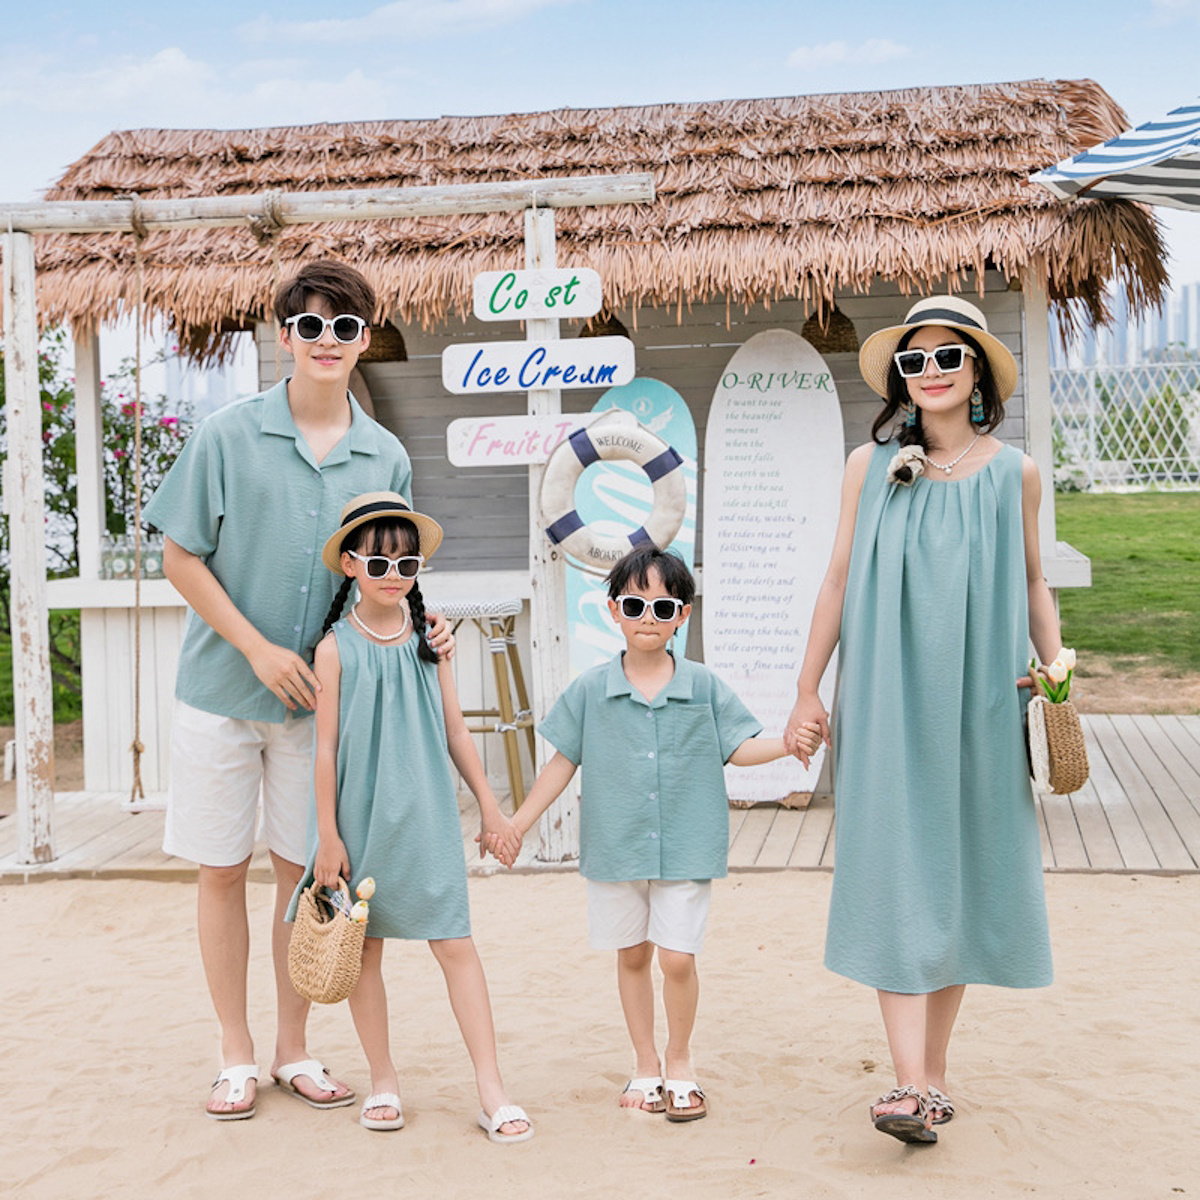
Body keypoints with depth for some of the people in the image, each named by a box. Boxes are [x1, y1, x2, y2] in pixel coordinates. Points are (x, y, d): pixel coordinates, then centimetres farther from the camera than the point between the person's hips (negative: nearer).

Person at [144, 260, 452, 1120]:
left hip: (322, 696, 2)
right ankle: (237, 1055, 22)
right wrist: (260, 648, -12)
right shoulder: (228, 436, -7)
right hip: (223, 691, -2)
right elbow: (181, 557, -5)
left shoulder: (386, 457, 1)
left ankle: (295, 1050, 25)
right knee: (223, 871, 7)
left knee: (305, 870, 9)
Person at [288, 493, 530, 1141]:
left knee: (455, 944, -2)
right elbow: (326, 748, -4)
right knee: (365, 947, 9)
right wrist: (328, 837, -5)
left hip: (426, 818, 1)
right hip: (362, 819, -1)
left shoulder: (428, 637, 3)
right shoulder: (337, 648, -5)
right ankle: (383, 1080, 25)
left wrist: (489, 806, 10)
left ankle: (490, 1088, 3)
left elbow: (455, 731, 9)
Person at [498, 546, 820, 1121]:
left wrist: (788, 742, -15)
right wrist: (517, 823, 4)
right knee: (632, 955, 13)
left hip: (686, 848, -1)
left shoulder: (703, 686, -1)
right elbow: (563, 761, 5)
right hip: (615, 847, 1)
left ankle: (680, 1063, 19)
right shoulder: (591, 690, 0)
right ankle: (645, 1064, 29)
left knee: (677, 956, -5)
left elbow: (737, 747, 4)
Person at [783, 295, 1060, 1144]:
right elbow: (839, 579, 5)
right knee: (896, 876, -6)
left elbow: (1032, 581, 12)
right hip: (886, 699, -1)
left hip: (977, 701, 1)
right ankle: (912, 1083, -7)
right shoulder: (872, 465, 4)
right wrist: (808, 690, 4)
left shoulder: (1013, 472, 5)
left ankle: (935, 1071, 19)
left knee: (963, 877, 6)